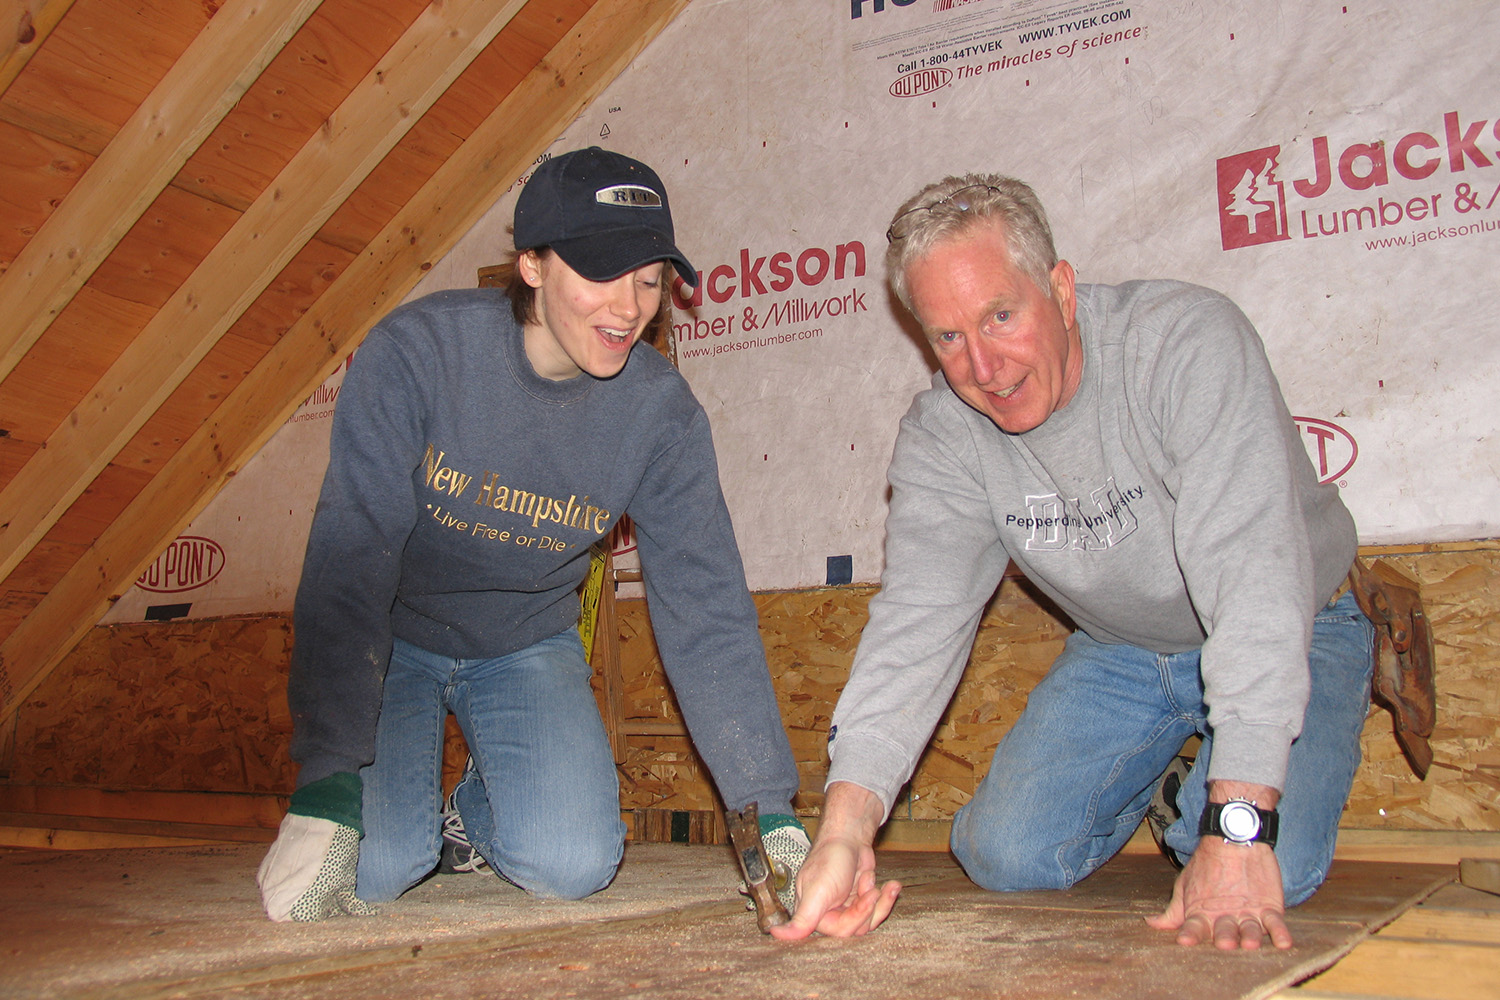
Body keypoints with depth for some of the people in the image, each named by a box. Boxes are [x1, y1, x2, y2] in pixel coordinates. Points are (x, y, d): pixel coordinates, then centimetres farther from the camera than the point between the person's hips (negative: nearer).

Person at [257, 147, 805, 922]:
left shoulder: (662, 414, -18)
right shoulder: (418, 350, -25)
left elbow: (706, 610, -18)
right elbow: (349, 564, -28)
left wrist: (772, 815, -24)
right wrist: (324, 795, -35)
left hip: (526, 646, 2)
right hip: (390, 641, -1)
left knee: (574, 865, -17)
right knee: (369, 873, -19)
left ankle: (479, 809, 18)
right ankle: (410, 811, 18)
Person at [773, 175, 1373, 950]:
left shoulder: (1188, 340, -30)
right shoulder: (940, 435, -17)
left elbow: (1253, 574, -38)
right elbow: (917, 619, -25)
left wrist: (1239, 827, -46)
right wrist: (846, 822, -41)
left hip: (1292, 636, -3)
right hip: (1121, 650, 4)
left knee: (1267, 871, -26)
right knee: (1008, 856, -8)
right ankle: (1156, 772, 21)